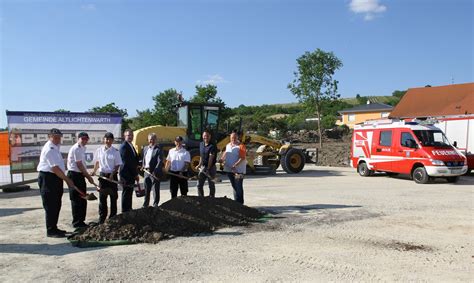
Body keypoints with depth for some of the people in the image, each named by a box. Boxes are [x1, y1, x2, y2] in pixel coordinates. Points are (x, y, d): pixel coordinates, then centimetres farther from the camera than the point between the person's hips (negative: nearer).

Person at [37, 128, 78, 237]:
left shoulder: (55, 147, 14)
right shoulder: (49, 149, -16)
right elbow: (55, 168, -21)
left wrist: (66, 179, 14)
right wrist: (67, 180, -17)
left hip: (56, 179, 10)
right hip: (48, 178, -10)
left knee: (56, 205, 14)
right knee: (50, 206, -4)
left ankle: (54, 228, 24)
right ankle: (50, 231, 3)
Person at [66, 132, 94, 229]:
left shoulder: (82, 148, 15)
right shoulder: (76, 148, -14)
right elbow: (79, 165, -16)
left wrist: (87, 175, 12)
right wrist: (89, 177, -11)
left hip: (80, 175, 10)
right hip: (74, 175, -10)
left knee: (83, 199, 13)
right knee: (76, 200, -3)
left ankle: (81, 221, 22)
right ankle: (76, 222, 5)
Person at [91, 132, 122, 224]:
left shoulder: (115, 151, -5)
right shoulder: (99, 150, 2)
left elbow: (117, 165, -4)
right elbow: (97, 162, 14)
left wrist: (112, 174, -15)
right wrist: (94, 171, 2)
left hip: (112, 175, -2)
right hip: (102, 175, 2)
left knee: (113, 197, 5)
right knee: (102, 197, 6)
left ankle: (113, 217, 15)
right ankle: (102, 217, 15)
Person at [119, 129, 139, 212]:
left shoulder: (131, 146, 16)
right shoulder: (124, 146, -14)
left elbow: (135, 159, 20)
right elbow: (127, 162, -18)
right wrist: (135, 174, -15)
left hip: (131, 174, 9)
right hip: (126, 174, -9)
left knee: (129, 193, 16)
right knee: (126, 194, -3)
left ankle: (129, 210, 25)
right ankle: (125, 211, 5)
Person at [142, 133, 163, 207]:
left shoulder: (158, 149, -10)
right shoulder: (145, 148, 13)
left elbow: (160, 162, -16)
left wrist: (155, 172, -23)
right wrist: (143, 166, 7)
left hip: (154, 173, -6)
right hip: (146, 171, 6)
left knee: (155, 190, 4)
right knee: (146, 189, 15)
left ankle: (155, 204, 14)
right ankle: (145, 204, 26)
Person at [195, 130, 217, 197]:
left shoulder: (212, 146, -14)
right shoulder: (201, 144, 8)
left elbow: (211, 158, -22)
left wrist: (208, 168, -29)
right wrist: (199, 165, 12)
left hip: (211, 167, -6)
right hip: (202, 167, 6)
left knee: (211, 185, 6)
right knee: (199, 185, 5)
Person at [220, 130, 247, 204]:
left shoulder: (241, 146, -9)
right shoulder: (228, 145, 12)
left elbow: (242, 158, -17)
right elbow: (225, 153, 26)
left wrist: (235, 165, -26)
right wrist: (222, 159, 7)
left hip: (238, 170, -7)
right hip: (229, 170, 7)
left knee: (238, 187, -6)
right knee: (234, 186, 14)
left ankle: (240, 203, 0)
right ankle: (236, 201, 23)